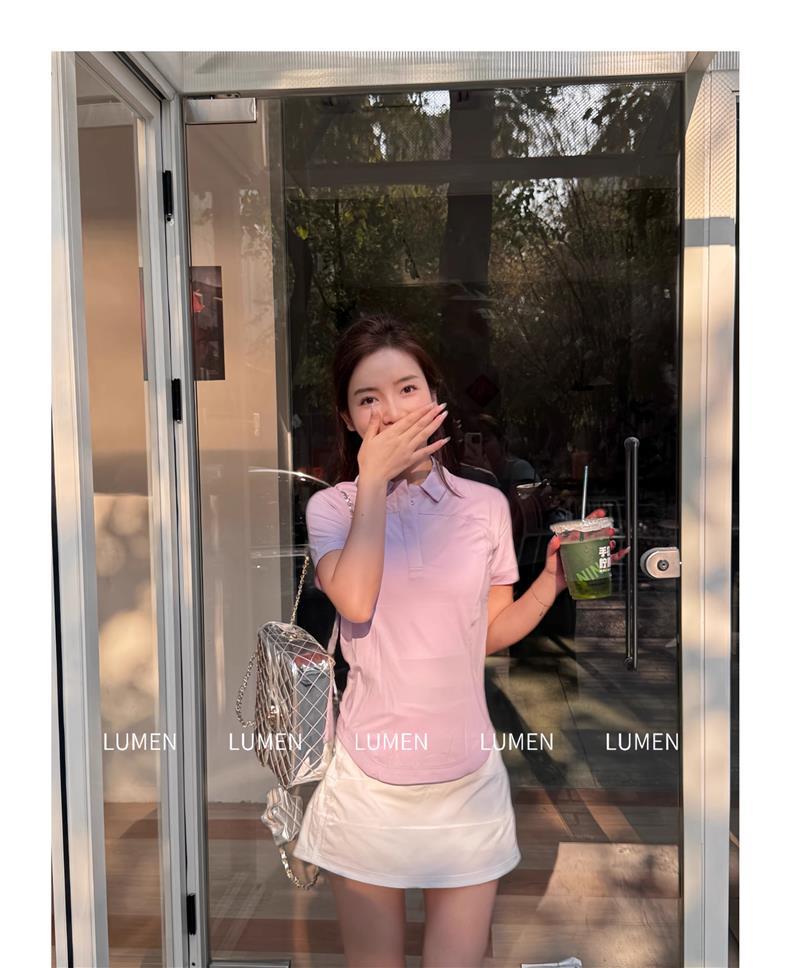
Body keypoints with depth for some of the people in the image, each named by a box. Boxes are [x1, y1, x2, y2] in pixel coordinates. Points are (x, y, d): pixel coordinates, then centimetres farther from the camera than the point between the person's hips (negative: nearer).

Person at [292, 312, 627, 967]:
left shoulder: (486, 505, 0)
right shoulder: (332, 507, -4)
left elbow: (491, 633, 8)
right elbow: (355, 603, -23)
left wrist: (553, 581, -7)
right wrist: (373, 481, -18)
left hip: (468, 780, 1)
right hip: (369, 782, -1)